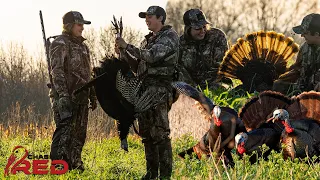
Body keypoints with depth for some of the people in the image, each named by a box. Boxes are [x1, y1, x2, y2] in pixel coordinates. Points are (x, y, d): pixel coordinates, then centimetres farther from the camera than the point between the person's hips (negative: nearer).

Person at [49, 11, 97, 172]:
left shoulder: (82, 46, 19)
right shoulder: (60, 44, -8)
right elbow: (57, 71, -16)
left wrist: (92, 95, 20)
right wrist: (63, 95, -24)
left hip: (81, 97, 8)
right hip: (66, 96, -8)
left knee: (79, 133, 9)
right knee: (64, 130, -13)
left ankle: (74, 164, 16)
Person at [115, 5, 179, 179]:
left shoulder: (169, 36, -5)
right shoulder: (148, 40, 20)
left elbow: (151, 55, -18)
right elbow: (136, 66, 21)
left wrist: (127, 46, -14)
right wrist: (123, 51, 6)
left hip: (160, 91, -8)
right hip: (144, 90, 8)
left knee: (160, 134, -10)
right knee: (146, 133, 9)